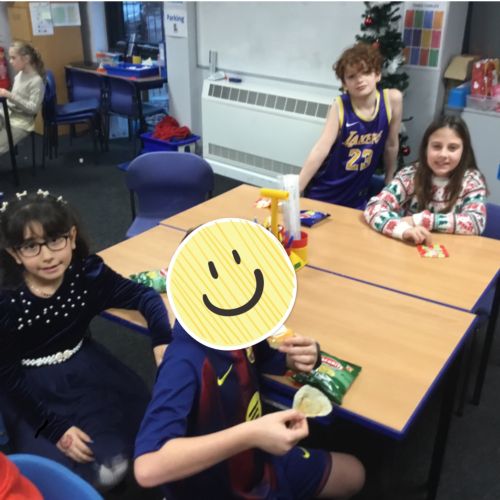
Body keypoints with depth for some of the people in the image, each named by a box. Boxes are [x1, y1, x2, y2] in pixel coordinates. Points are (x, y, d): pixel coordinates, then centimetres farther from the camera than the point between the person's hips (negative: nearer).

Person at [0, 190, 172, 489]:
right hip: (29, 388, -4)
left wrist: (162, 340, -23)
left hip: (84, 368, 4)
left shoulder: (88, 273, -15)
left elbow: (143, 295, -4)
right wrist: (55, 426, -18)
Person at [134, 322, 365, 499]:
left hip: (258, 461, 7)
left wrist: (299, 356, -18)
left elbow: (268, 358, 6)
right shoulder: (185, 361, -35)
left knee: (353, 474, 20)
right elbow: (147, 467, -44)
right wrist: (251, 434, -47)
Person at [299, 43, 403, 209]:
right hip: (323, 194, -2)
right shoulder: (340, 106, -16)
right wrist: (294, 191, -27)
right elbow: (320, 149, -22)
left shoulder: (392, 99, -11)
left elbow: (391, 145, 0)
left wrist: (389, 183, 11)